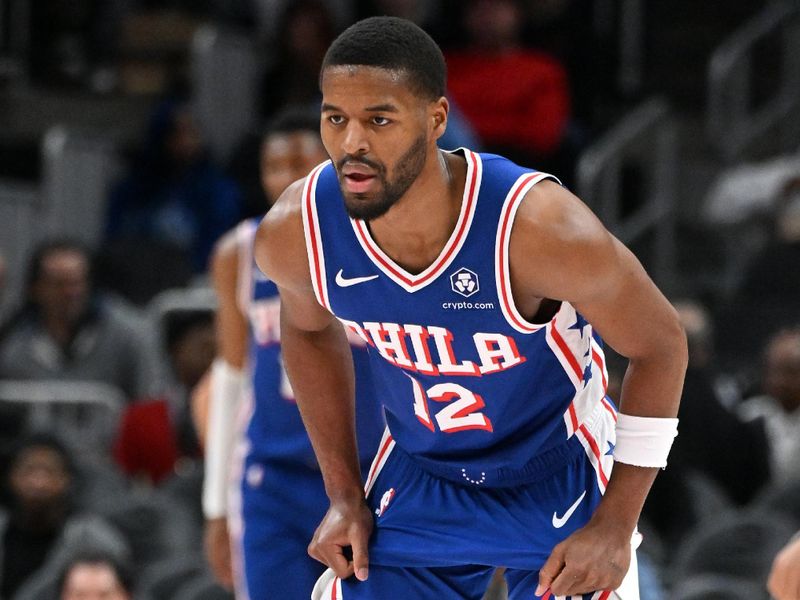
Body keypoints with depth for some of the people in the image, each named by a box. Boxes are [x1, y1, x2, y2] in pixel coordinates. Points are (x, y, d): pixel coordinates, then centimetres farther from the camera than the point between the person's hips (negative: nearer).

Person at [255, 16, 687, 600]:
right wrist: (344, 496, 4)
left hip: (557, 481, -3)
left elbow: (661, 344, -17)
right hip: (415, 479, 3)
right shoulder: (294, 233, -21)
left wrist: (616, 527, -17)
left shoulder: (537, 226, -33)